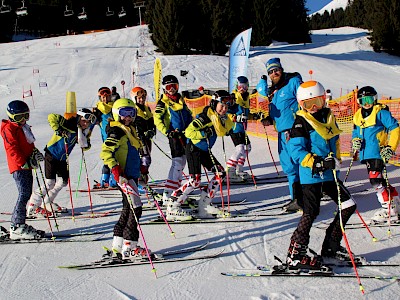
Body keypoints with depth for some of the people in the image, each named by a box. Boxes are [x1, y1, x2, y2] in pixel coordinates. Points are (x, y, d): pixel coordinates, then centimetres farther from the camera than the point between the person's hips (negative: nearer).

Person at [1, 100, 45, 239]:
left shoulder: (23, 127, 22)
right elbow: (12, 149, -15)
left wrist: (35, 153, 6)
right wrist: (24, 163, -21)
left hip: (26, 166, 10)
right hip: (18, 167, -10)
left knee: (26, 194, 9)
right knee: (24, 194, -15)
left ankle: (19, 224, 15)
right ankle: (16, 227, -15)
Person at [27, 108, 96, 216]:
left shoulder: (84, 131, 1)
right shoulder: (69, 123, -21)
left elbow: (84, 146, -3)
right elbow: (52, 117, -29)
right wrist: (58, 130, -35)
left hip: (63, 158, 8)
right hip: (51, 155, -8)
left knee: (63, 181, 12)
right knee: (50, 183, -12)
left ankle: (47, 203, 32)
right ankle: (32, 207, -2)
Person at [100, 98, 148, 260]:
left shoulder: (130, 130, 19)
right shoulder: (117, 131, -11)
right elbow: (105, 152, -21)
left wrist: (141, 168, 26)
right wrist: (116, 170, -26)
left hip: (132, 175, 10)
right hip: (124, 176, -10)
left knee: (128, 210, 11)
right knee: (135, 208, -13)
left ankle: (117, 248, 16)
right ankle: (129, 247, -10)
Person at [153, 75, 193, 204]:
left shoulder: (181, 100, 17)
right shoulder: (163, 102, -3)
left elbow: (188, 114, 28)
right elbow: (157, 119, -10)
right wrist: (167, 132, -21)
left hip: (186, 134, 7)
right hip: (174, 134, -7)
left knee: (182, 162, 14)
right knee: (178, 162, -16)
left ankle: (176, 189, 27)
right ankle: (167, 194, -19)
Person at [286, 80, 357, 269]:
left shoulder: (328, 117, 12)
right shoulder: (301, 122, -9)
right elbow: (297, 151, -17)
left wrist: (335, 160, 15)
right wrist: (319, 163, -25)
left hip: (329, 174, 8)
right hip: (311, 176, -8)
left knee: (349, 206, 8)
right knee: (311, 213, -9)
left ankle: (330, 246, 19)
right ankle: (295, 255, -1)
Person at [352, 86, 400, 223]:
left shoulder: (381, 112, -6)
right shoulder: (358, 116, 14)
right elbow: (356, 133, 25)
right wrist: (355, 141, 2)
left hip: (378, 153, -8)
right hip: (366, 154, 8)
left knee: (375, 179, -15)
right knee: (378, 180, 11)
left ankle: (388, 208, -7)